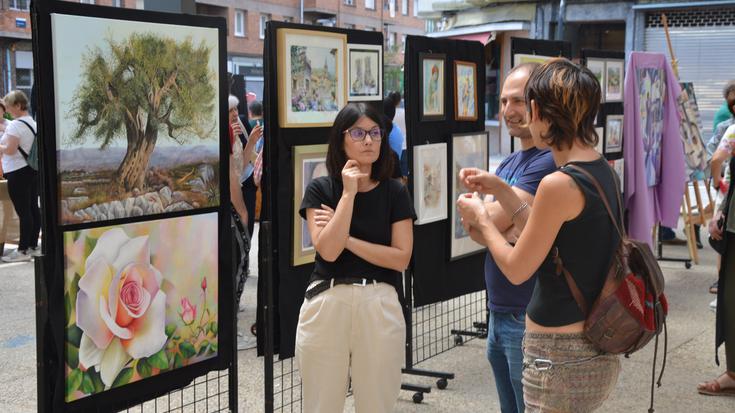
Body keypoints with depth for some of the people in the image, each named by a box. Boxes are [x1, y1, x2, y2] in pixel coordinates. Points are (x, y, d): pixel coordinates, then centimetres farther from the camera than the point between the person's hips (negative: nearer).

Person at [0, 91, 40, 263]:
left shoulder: (15, 125, -16)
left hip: (18, 172, -9)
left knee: (23, 211, -6)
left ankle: (23, 250, -3)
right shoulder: (32, 123, 12)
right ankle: (33, 246, 17)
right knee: (33, 208, 11)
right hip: (32, 169, 9)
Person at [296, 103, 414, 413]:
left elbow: (401, 258, -4)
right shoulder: (319, 189, 2)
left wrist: (346, 238, -9)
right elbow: (328, 250, -11)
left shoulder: (394, 192, 5)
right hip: (326, 305, 0)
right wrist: (348, 193, -11)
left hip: (379, 306, 1)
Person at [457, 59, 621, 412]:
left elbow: (516, 269, -14)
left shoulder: (559, 184, -23)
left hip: (561, 357, -9)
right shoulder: (603, 171, 3)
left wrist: (480, 218, 1)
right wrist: (500, 190, 15)